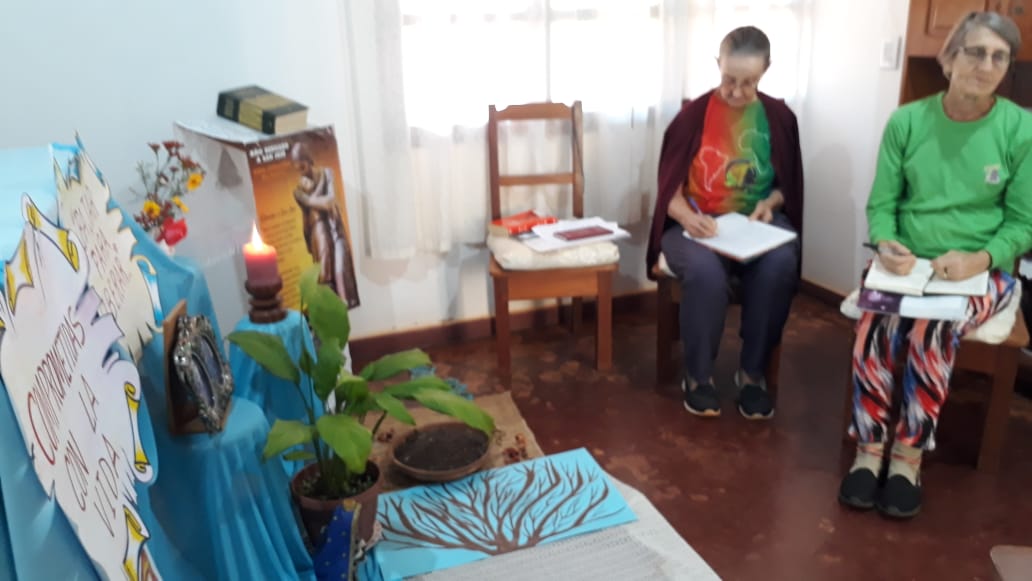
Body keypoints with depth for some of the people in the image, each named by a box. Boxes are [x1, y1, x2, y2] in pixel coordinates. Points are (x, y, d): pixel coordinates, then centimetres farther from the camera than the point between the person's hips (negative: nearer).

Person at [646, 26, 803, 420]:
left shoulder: (780, 117, 6)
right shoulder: (694, 114, -2)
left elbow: (788, 184, 14)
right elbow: (670, 187, -3)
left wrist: (769, 202, -8)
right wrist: (688, 217, -24)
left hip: (759, 222, 2)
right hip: (698, 223, -2)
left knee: (779, 266, -32)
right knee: (705, 271, -35)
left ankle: (753, 372, -13)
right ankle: (698, 375, -13)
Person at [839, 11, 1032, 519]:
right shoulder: (906, 121, 0)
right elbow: (881, 203, 2)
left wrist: (979, 259, -20)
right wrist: (885, 245, -19)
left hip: (981, 270, -1)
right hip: (908, 264, 2)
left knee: (930, 331, -32)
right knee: (875, 323, -30)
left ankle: (909, 455, -15)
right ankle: (868, 448, -15)